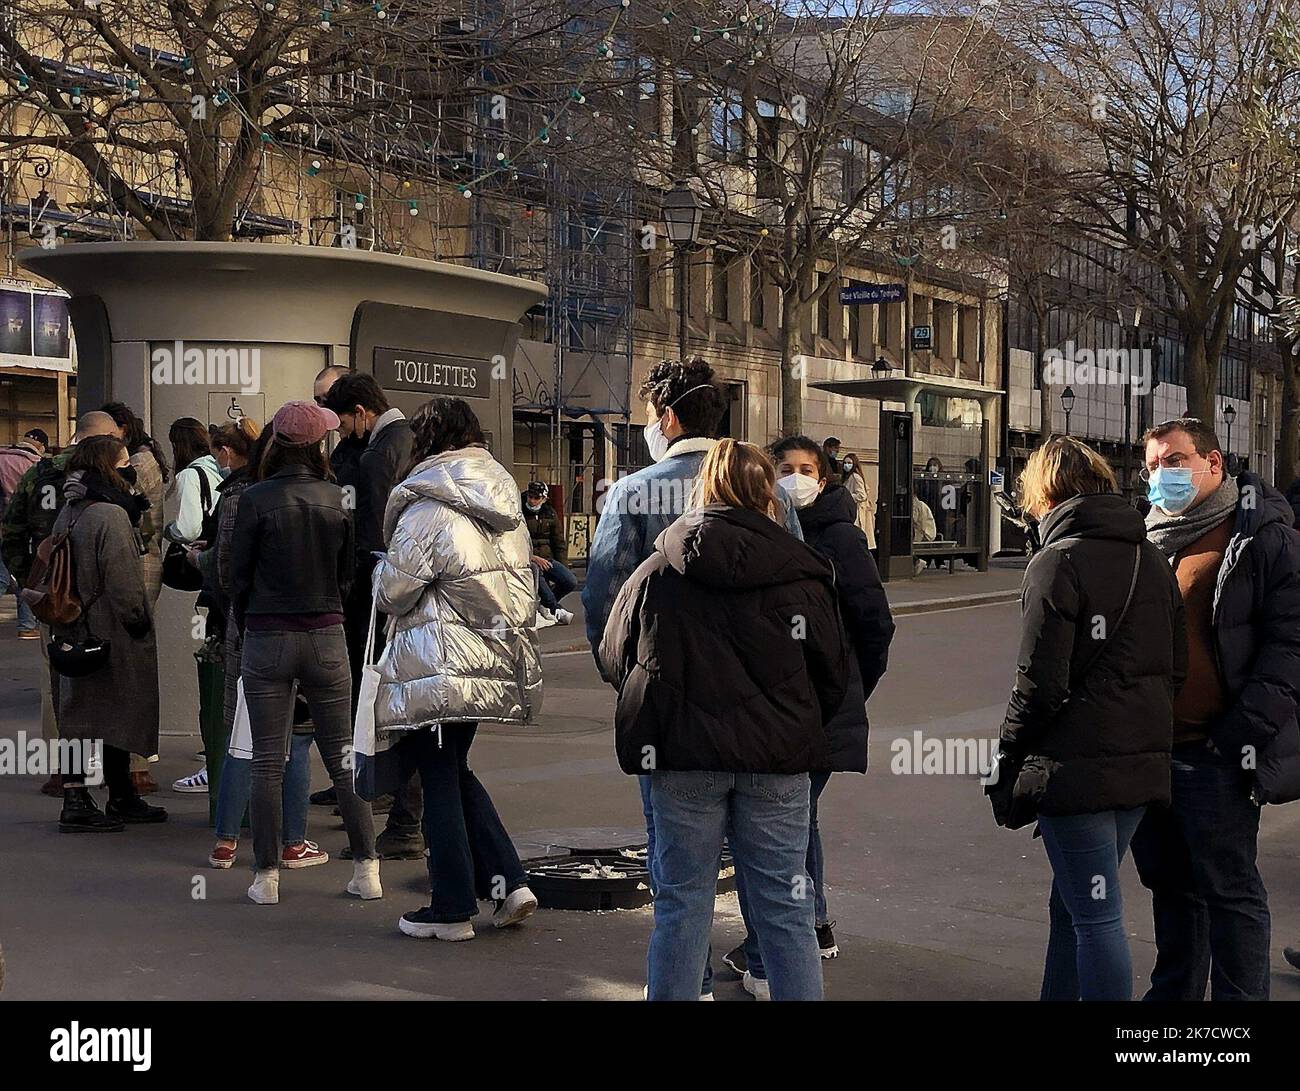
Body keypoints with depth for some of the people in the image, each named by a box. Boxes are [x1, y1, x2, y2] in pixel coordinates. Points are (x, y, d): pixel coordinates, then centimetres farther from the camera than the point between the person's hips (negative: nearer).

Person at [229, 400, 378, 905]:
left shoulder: (256, 499, -9)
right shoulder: (337, 498, -1)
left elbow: (238, 574, -2)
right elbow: (347, 573, 7)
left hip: (267, 640, -2)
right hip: (327, 637, 2)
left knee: (267, 764, 4)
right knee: (342, 758, 10)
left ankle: (267, 876, 7)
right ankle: (367, 869, 10)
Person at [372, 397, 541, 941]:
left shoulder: (428, 509, -15)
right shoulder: (505, 507, 9)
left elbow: (391, 593, -10)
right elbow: (521, 583, 16)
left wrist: (383, 568, 10)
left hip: (442, 666, -8)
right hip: (498, 662, 8)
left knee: (439, 778, 3)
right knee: (454, 769, 20)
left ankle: (452, 909, 10)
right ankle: (508, 881, 13)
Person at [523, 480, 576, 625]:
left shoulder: (550, 514, 12)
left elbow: (560, 543, 18)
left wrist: (562, 569, 9)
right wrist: (533, 557, -20)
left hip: (547, 558, 4)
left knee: (571, 582, -20)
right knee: (535, 570, -41)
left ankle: (544, 605, 2)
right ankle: (555, 608, -29)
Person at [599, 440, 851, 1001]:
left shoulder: (657, 570, 0)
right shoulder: (800, 574, -3)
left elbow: (614, 660, 7)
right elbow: (834, 677, 2)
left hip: (684, 752, 1)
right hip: (778, 760, 0)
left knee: (681, 904, 9)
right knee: (785, 910, 7)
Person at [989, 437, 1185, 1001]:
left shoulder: (1058, 561, -11)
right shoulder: (1152, 558, 11)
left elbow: (1040, 683, -15)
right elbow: (1176, 667, 14)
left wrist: (1010, 761, -5)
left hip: (1076, 768, -7)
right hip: (1143, 764, 8)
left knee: (1095, 917, -3)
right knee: (1071, 906, 18)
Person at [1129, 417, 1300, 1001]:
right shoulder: (1148, 542, 13)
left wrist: (1244, 731, -19)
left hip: (1214, 757, -7)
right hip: (1149, 750, 7)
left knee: (1229, 891, 1)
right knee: (1169, 883, 17)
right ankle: (1174, 992, 30)